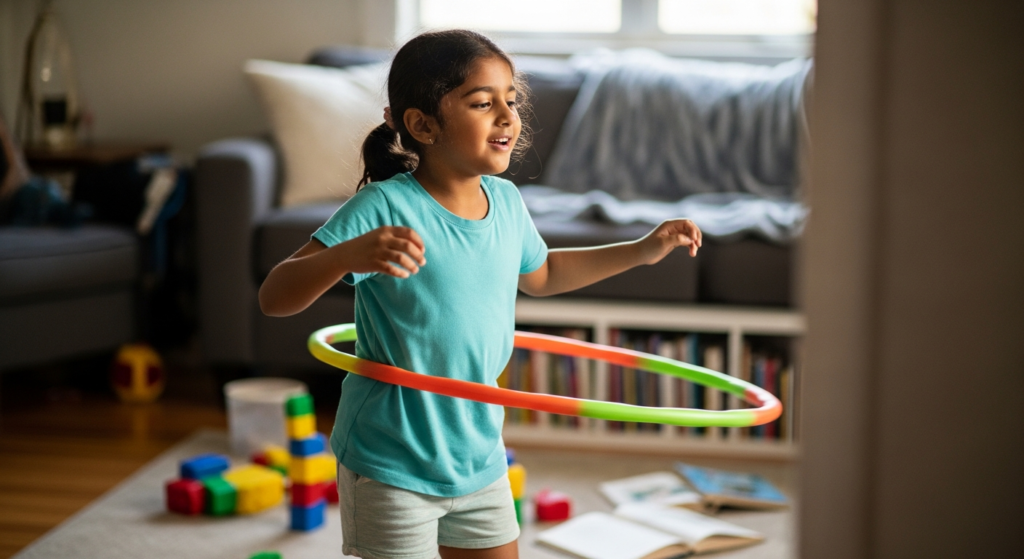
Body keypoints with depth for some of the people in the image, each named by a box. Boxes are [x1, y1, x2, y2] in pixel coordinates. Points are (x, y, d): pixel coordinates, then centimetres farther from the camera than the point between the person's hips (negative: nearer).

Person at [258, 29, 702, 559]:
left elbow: (540, 274, 23)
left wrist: (643, 250, 20)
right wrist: (348, 254, -43)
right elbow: (273, 297, -25)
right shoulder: (383, 207, -20)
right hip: (392, 463, -6)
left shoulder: (506, 202, 0)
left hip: (479, 455, 6)